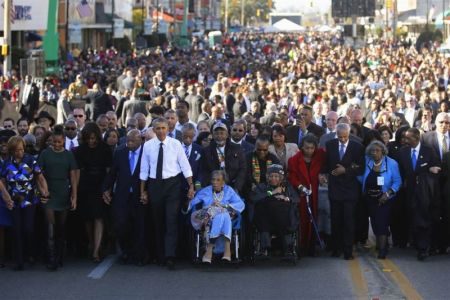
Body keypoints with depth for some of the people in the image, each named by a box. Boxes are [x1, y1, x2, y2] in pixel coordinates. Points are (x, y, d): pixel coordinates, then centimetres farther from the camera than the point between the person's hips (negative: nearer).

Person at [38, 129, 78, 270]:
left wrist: (74, 196, 0)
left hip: (64, 195, 2)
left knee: (61, 227, 7)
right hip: (49, 194, -2)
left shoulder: (68, 155, 5)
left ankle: (59, 257, 16)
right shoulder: (45, 154, 2)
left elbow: (73, 176, 5)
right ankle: (52, 258, -13)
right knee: (51, 225, -11)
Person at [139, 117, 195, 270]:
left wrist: (191, 186, -7)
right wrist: (143, 191, 6)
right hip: (154, 184, 2)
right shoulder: (148, 146, 1)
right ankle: (160, 256, 18)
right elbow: (144, 170, 6)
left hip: (172, 184, -2)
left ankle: (170, 256, -14)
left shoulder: (175, 144, -3)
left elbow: (185, 166, -1)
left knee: (172, 220, -10)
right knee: (157, 221, 8)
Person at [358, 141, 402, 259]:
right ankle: (381, 244, 34)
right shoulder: (367, 162, 1)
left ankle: (382, 249, -3)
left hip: (384, 199, -4)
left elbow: (397, 182, -8)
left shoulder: (391, 163, -9)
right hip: (370, 199, 4)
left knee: (382, 222, -9)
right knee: (374, 222, 13)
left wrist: (388, 194, -20)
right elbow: (362, 179, 4)